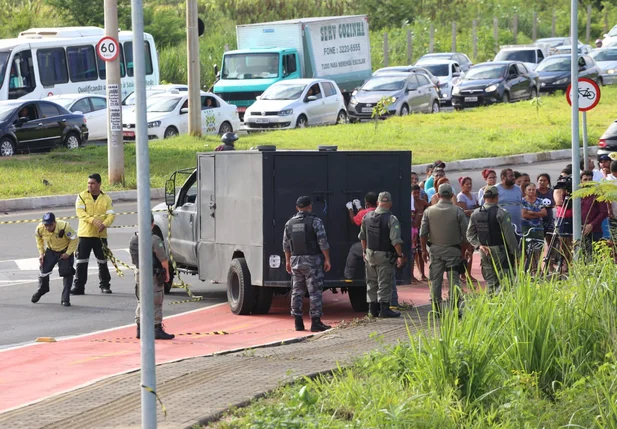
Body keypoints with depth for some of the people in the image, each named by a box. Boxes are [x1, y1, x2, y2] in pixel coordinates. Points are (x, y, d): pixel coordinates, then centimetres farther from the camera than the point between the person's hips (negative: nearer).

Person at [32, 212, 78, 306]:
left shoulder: (64, 227, -36)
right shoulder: (40, 229, -24)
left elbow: (74, 239, -20)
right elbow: (39, 240, 0)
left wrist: (68, 253, -20)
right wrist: (41, 253, -3)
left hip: (65, 251, -3)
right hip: (50, 251, 3)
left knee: (67, 273, -12)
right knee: (44, 270, 3)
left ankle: (65, 298, -3)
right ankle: (41, 290, 33)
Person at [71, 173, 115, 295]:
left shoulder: (106, 198, 5)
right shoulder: (82, 196, 3)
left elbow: (111, 214, -3)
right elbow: (80, 212, -10)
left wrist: (104, 224, -23)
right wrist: (93, 220, -24)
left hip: (100, 235, 1)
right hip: (84, 234, -1)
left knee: (103, 261, 8)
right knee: (81, 262, -4)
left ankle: (105, 285, 22)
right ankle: (78, 286, -1)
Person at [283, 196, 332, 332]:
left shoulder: (290, 223, 6)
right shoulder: (315, 221, -9)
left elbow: (286, 244, 10)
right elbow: (323, 242, -12)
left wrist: (288, 261, 19)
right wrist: (327, 259, -5)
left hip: (295, 260, 5)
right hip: (312, 260, -5)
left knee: (297, 291, 10)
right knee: (315, 292, -2)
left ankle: (298, 322, 9)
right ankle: (315, 322, -5)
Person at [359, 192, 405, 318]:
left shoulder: (367, 217, 3)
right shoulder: (391, 219, -16)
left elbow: (362, 237, 13)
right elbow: (396, 240, -20)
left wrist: (365, 252, 24)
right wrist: (400, 256, -14)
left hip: (370, 254, 5)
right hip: (384, 256, -5)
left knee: (371, 283, 13)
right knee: (384, 283, 0)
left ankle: (373, 308, 18)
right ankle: (384, 309, -1)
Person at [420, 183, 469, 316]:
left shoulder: (429, 211, -2)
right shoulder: (457, 211, -6)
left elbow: (423, 233, 0)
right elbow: (465, 233, -4)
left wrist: (424, 250, 10)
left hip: (435, 250, 1)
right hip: (453, 250, -1)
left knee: (435, 280, 7)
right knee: (454, 280, 1)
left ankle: (437, 309, 8)